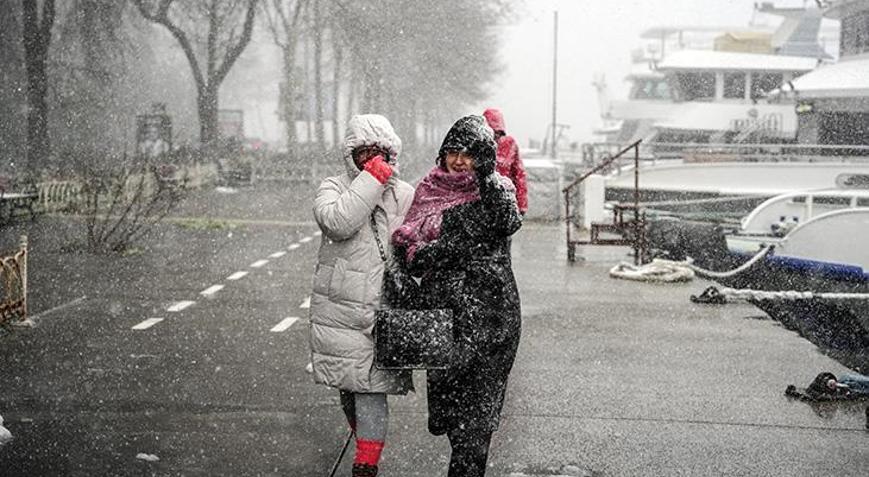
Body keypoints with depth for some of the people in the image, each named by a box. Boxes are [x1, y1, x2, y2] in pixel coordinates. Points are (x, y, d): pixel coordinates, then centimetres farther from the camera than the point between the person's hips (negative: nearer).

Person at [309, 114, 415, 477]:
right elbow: (336, 223, -20)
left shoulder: (405, 195, 4)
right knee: (348, 386, 13)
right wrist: (371, 180, -17)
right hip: (340, 308, 1)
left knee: (372, 390, -7)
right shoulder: (333, 188, 2)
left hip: (383, 310, -1)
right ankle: (364, 440, 37)